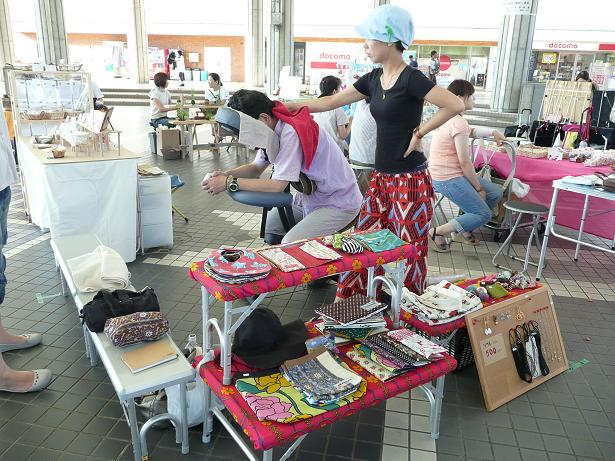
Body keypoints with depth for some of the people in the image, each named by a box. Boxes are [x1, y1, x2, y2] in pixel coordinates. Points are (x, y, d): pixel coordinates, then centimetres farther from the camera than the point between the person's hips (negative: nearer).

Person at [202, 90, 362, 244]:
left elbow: (277, 185, -27)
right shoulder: (273, 130, 0)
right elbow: (256, 167, 10)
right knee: (269, 224, 10)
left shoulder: (291, 133, -27)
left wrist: (229, 182, -21)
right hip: (312, 197, 9)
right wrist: (226, 174, -9)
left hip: (339, 204, -9)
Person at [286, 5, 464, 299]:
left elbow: (455, 105, -20)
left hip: (410, 181, -8)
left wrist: (419, 133, -15)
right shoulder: (373, 79, 9)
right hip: (381, 178, 8)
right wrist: (287, 107, 11)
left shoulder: (411, 79, -14)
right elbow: (331, 102, 13)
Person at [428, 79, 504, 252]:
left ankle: (463, 230, 19)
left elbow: (471, 131, 37)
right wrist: (478, 188, -10)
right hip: (449, 179, -10)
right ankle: (437, 232, -5)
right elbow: (464, 161, -20)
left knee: (495, 193, 11)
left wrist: (492, 132, 26)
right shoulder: (458, 122, -19)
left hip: (453, 173, 10)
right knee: (483, 214, -9)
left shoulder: (451, 118, 12)